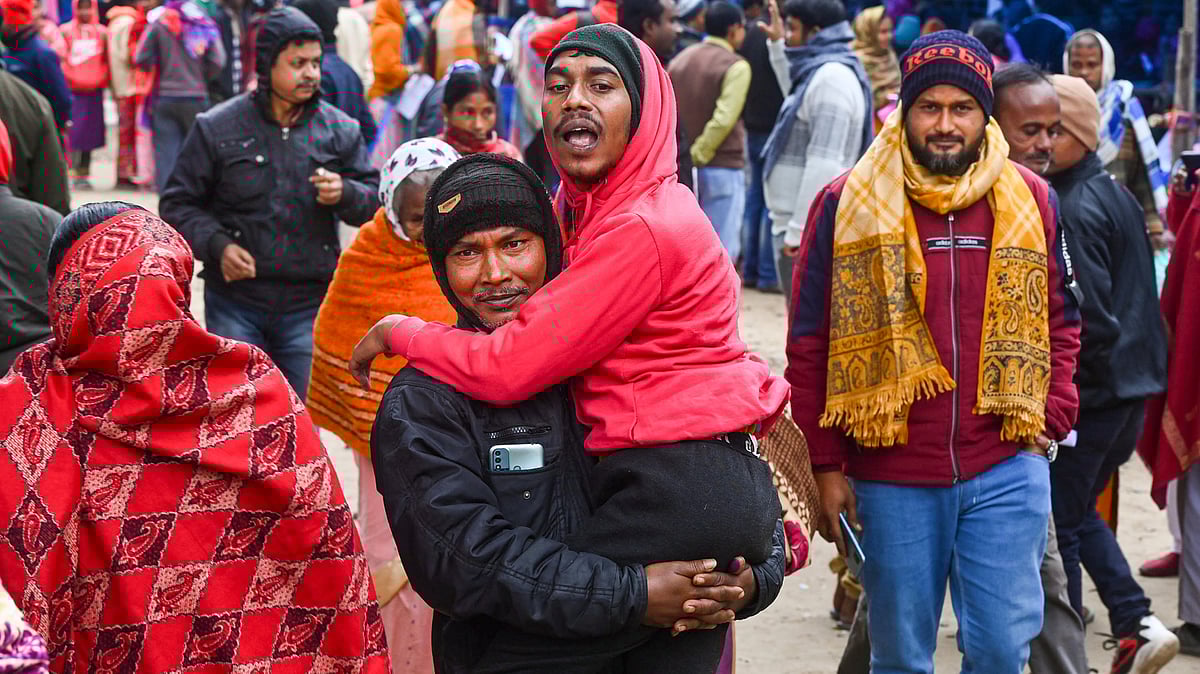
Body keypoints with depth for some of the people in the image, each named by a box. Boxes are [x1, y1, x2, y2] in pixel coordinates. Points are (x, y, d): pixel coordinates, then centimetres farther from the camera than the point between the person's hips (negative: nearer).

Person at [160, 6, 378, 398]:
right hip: (235, 302, -1)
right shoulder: (218, 128, 0)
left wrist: (345, 193, -12)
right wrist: (216, 245, -11)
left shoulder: (339, 130, 5)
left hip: (308, 306, 1)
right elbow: (178, 204, 5)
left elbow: (374, 200, 10)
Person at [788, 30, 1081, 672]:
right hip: (892, 480, -1)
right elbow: (810, 346, 0)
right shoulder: (846, 204, -3)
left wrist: (1051, 419, 3)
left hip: (1007, 471, 1)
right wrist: (824, 465, -2)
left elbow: (1059, 322, 15)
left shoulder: (1032, 201, 4)